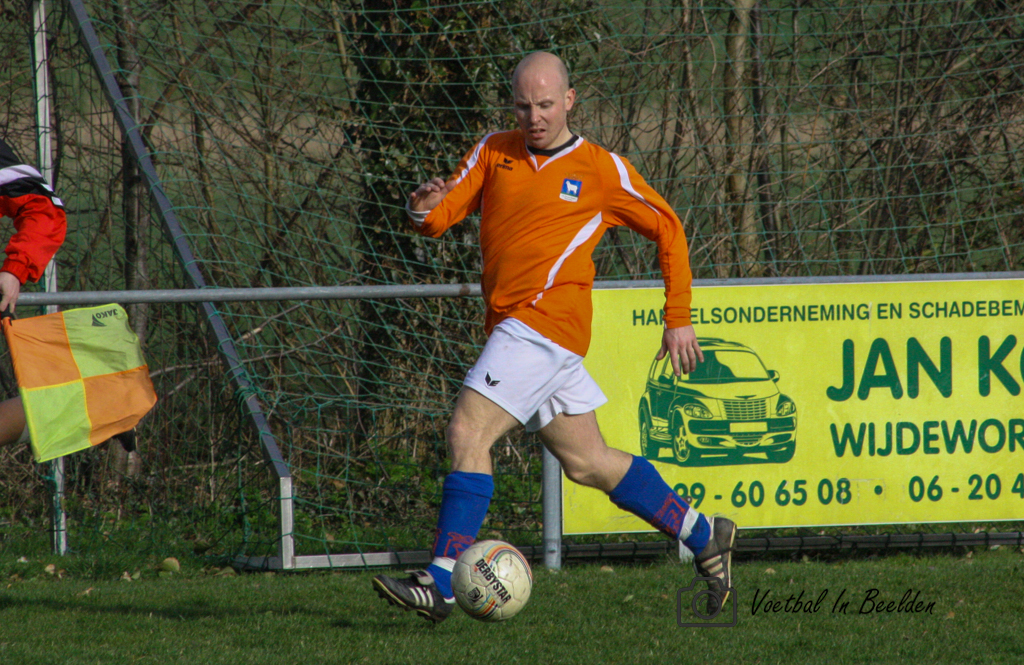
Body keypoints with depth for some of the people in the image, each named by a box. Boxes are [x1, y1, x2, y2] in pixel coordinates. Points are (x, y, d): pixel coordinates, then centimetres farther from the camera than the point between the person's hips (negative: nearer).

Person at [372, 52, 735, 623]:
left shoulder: (602, 169, 1)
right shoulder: (495, 152, 14)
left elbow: (667, 228, 9)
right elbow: (445, 214, 6)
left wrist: (679, 319, 7)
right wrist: (424, 210, -19)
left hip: (548, 318, -7)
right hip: (512, 328, 7)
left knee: (468, 433, -18)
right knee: (588, 463, 12)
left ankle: (441, 585, -20)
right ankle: (705, 538, 25)